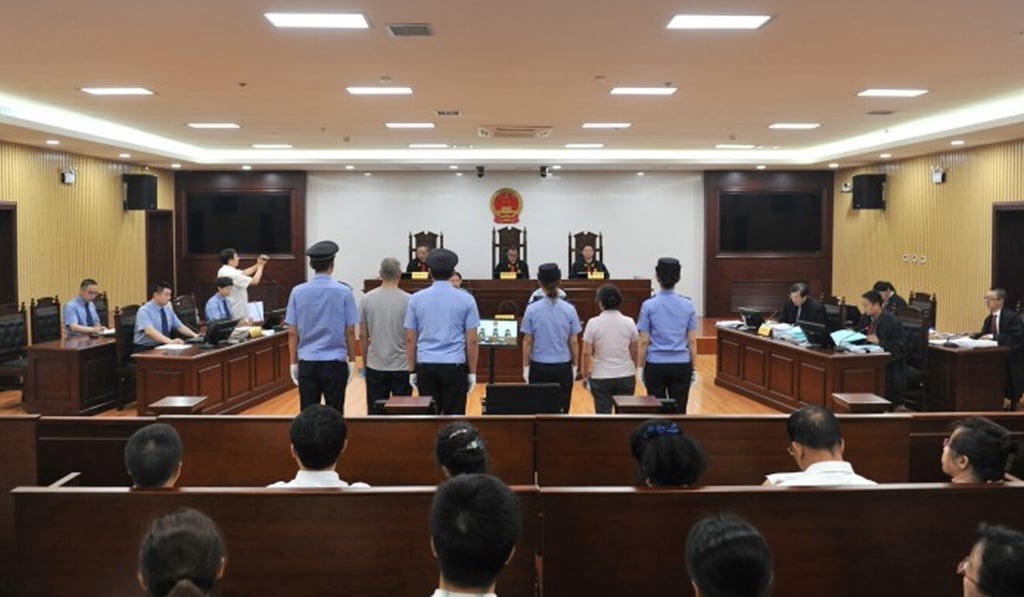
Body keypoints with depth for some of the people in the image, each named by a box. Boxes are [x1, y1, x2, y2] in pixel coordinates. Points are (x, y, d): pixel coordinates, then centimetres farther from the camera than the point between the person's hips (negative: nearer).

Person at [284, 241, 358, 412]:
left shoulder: (298, 292, 0)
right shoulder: (343, 291, -6)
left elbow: (292, 332, 2)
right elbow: (350, 331, -3)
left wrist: (294, 363, 11)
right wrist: (352, 360, 7)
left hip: (306, 362, 2)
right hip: (334, 362, -2)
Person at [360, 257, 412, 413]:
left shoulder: (367, 299, -2)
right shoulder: (408, 300, -9)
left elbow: (362, 335, 3)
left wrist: (364, 363, 15)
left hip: (375, 366, 2)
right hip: (402, 366, -2)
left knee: (375, 413, 8)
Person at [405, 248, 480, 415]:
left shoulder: (416, 299, 3)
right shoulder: (466, 300, -2)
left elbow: (410, 340, 4)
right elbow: (472, 341, -2)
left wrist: (412, 371, 12)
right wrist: (472, 372, 7)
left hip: (425, 366, 2)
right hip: (455, 366, -2)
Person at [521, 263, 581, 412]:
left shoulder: (532, 309, -7)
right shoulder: (569, 310, -5)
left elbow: (527, 341, -3)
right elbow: (574, 342, -1)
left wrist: (525, 367, 6)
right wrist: (575, 366, 10)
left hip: (539, 368, 0)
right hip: (563, 368, 0)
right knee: (561, 410, 8)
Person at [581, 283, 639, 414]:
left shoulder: (593, 323, -8)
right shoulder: (629, 323, -2)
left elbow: (586, 353, -7)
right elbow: (635, 352, 4)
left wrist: (585, 374, 6)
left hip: (601, 378, -2)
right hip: (626, 376, 2)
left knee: (603, 415, 3)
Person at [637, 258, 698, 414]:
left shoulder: (649, 305, -7)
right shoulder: (688, 305, -1)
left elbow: (644, 342, -7)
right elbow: (692, 341, 0)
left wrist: (639, 367, 3)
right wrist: (693, 368, 9)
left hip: (656, 365, -1)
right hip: (681, 365, 1)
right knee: (679, 412, 6)